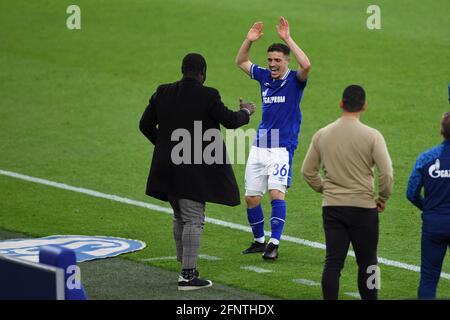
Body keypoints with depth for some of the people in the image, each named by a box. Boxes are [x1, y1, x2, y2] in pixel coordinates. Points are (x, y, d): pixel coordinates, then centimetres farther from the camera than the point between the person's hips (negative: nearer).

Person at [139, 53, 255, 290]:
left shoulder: (163, 93, 2)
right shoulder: (207, 96, -14)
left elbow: (145, 124, 8)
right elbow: (230, 121, -6)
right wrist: (245, 112, 16)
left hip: (169, 167, 6)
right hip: (195, 170, -6)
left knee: (180, 218, 19)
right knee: (193, 220, -2)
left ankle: (185, 268, 26)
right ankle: (188, 275, -4)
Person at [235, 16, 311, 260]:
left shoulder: (294, 80, -5)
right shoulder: (264, 76, 9)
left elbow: (306, 65, -27)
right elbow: (241, 62, 20)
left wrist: (287, 39, -26)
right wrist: (249, 41, 4)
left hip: (282, 148, -6)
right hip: (259, 146, 6)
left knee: (276, 192, -21)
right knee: (251, 198, 6)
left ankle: (274, 244, -20)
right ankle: (259, 241, 23)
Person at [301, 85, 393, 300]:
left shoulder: (322, 135, 3)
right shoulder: (371, 136, -9)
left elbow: (308, 171, 9)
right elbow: (387, 174, -12)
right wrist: (382, 199, 4)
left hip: (331, 208, 3)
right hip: (363, 207, -3)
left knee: (333, 263, 2)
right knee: (366, 264, 8)